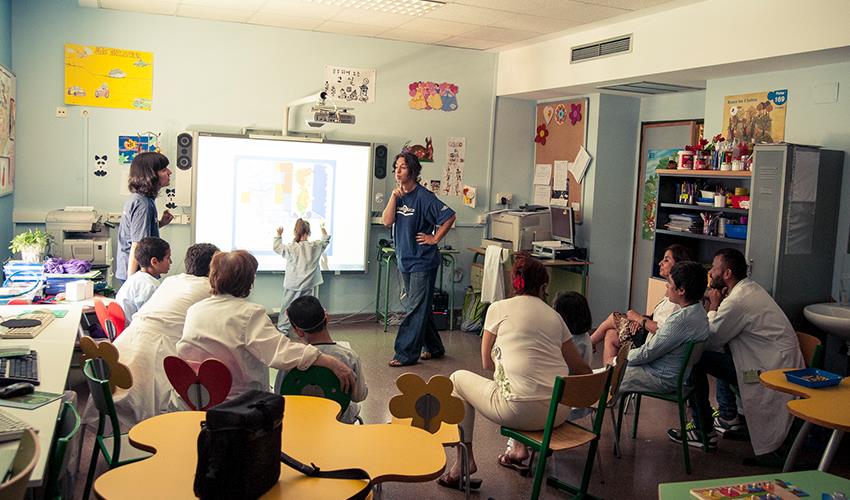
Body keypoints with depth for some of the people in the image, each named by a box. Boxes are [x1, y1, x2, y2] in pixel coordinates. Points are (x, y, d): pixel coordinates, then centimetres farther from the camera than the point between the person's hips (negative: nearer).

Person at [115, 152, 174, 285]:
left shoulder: (137, 198, 10)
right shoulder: (143, 204, -19)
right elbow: (137, 245, -22)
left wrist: (160, 223, 9)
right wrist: (131, 281, -22)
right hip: (137, 274, -10)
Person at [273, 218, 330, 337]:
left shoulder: (291, 248, -14)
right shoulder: (316, 246, -9)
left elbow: (277, 247, 1)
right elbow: (326, 240, 12)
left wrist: (278, 235, 15)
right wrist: (323, 229, 28)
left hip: (293, 286, -1)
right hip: (310, 286, 1)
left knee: (287, 307, 12)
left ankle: (282, 329, 17)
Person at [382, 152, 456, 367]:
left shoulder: (423, 196, -14)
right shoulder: (398, 195, 8)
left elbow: (450, 216, -17)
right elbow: (387, 221, -3)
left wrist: (435, 238, -13)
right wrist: (394, 196, -12)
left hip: (422, 261, -8)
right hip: (404, 260, 8)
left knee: (416, 309, -3)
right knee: (418, 307, 16)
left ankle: (406, 354, 2)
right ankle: (434, 347, 29)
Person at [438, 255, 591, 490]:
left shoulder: (499, 308, 3)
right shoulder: (554, 316, 13)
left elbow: (487, 363, 12)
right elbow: (580, 368, 18)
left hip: (521, 411, -5)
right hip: (560, 413, 5)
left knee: (458, 379, 20)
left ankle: (464, 461, 16)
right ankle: (519, 449, 29)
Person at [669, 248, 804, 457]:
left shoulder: (737, 301, -21)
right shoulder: (750, 288, 12)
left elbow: (709, 341, -11)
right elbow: (718, 336, 19)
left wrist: (713, 306, -2)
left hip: (771, 370, -10)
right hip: (780, 360, 10)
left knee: (694, 361, -10)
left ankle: (704, 432, 0)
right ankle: (728, 414, 25)